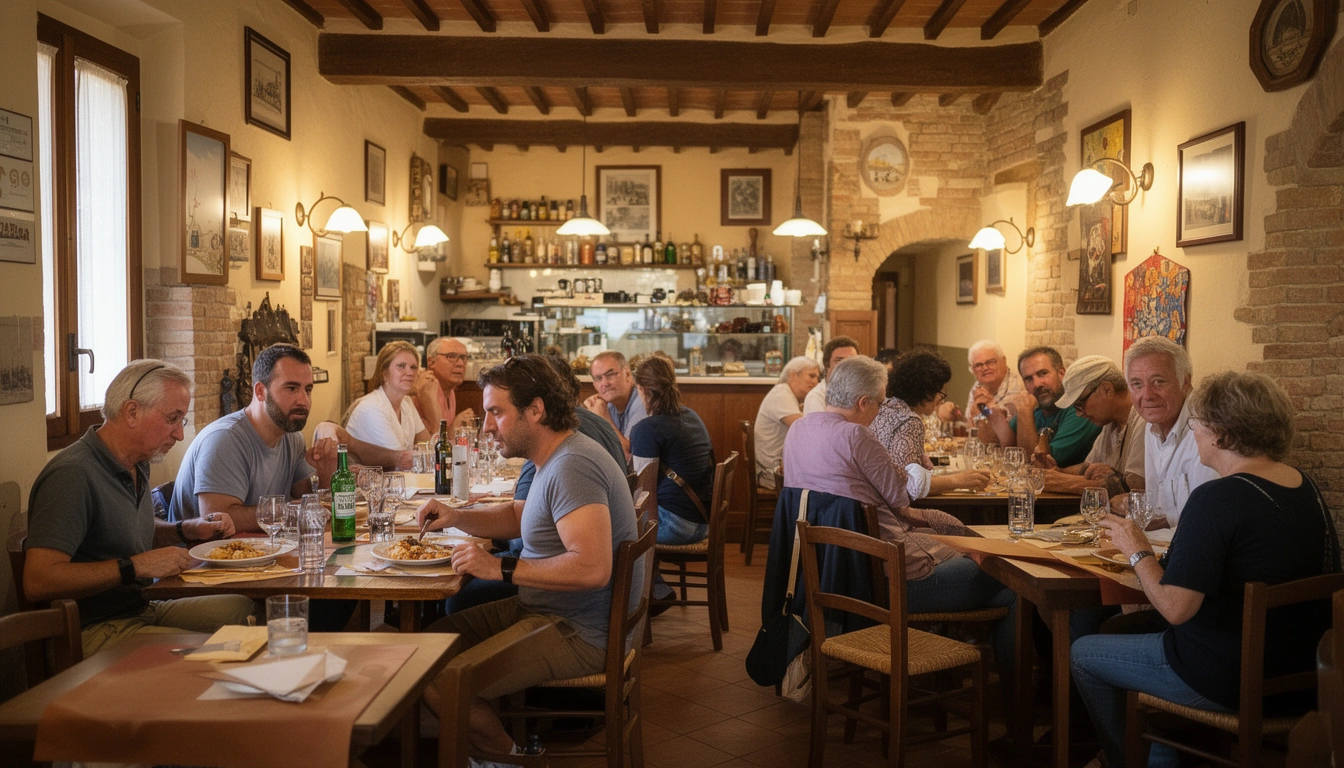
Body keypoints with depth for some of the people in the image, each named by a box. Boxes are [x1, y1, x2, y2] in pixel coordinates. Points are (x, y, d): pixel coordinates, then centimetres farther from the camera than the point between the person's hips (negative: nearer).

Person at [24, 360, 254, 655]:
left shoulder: (137, 465, 11)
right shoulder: (72, 475, -21)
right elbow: (37, 581, -27)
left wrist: (188, 530, 11)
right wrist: (135, 566, -26)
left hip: (140, 608, 10)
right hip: (91, 629, -10)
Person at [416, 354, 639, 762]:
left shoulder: (572, 467, -24)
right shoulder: (558, 457, 10)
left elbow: (592, 568, -34)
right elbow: (519, 517, 25)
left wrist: (502, 568, -25)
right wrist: (456, 517, 8)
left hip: (579, 633, -11)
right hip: (545, 608, 11)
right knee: (437, 637, 15)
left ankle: (503, 752, 8)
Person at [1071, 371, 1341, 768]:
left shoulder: (1216, 498, -25)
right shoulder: (1307, 488, 1)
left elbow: (1175, 608, -29)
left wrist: (1137, 551, -12)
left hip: (1226, 683, -9)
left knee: (1083, 654, 9)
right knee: (1126, 626, 27)